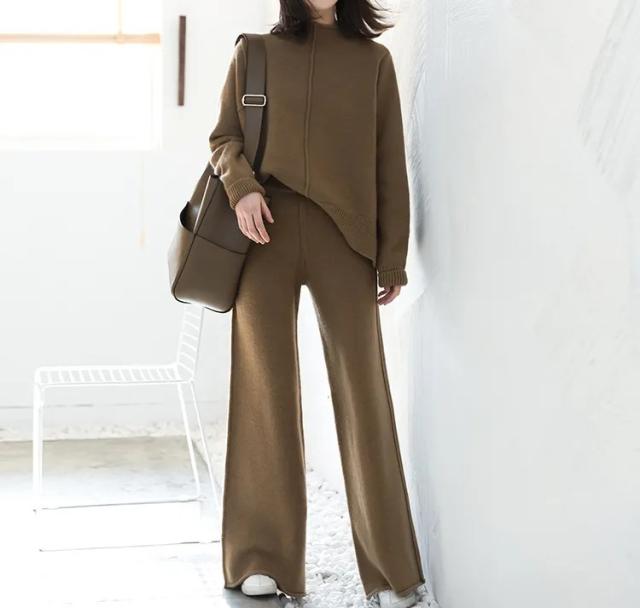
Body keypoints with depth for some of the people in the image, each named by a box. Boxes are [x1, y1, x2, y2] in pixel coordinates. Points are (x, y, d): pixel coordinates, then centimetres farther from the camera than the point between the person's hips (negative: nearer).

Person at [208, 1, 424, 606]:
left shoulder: (372, 60, 9)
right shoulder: (254, 54, 11)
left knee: (363, 390, -4)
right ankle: (264, 559, 9)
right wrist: (242, 186, -9)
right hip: (266, 232, 1)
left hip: (342, 238, -1)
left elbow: (389, 164, 8)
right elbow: (224, 138, 12)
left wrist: (393, 256, 3)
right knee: (266, 388, 1)